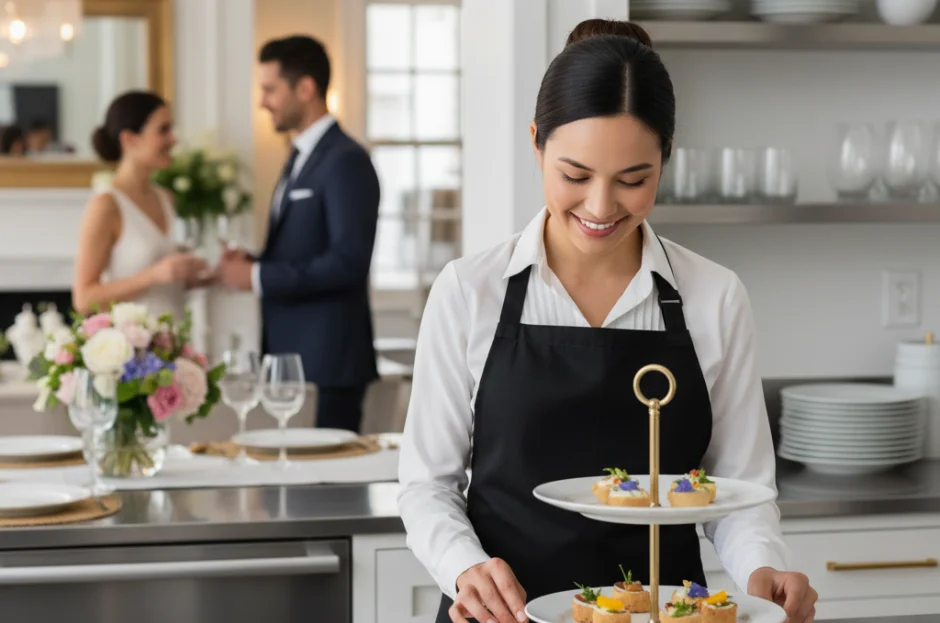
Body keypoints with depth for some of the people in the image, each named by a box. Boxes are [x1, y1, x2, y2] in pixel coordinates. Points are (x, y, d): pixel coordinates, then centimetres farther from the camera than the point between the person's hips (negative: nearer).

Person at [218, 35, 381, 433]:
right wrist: (253, 262, 3)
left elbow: (348, 261, -21)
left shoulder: (346, 161, -13)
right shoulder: (300, 158, 16)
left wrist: (258, 277, -18)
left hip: (328, 357, -9)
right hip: (292, 353, 9)